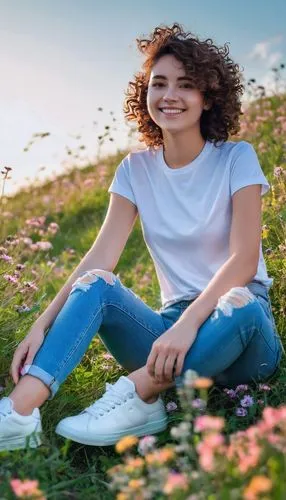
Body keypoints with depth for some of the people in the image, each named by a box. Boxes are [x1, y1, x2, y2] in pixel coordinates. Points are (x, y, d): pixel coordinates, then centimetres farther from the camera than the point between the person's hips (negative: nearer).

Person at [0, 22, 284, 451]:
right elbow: (101, 257, -5)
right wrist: (43, 324, -19)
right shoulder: (137, 170, 5)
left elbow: (245, 258, -16)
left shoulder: (236, 158, -4)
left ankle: (138, 394, -29)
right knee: (95, 284, -23)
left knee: (240, 303, -37)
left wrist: (189, 323, -32)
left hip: (239, 321, -2)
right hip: (174, 322, 3)